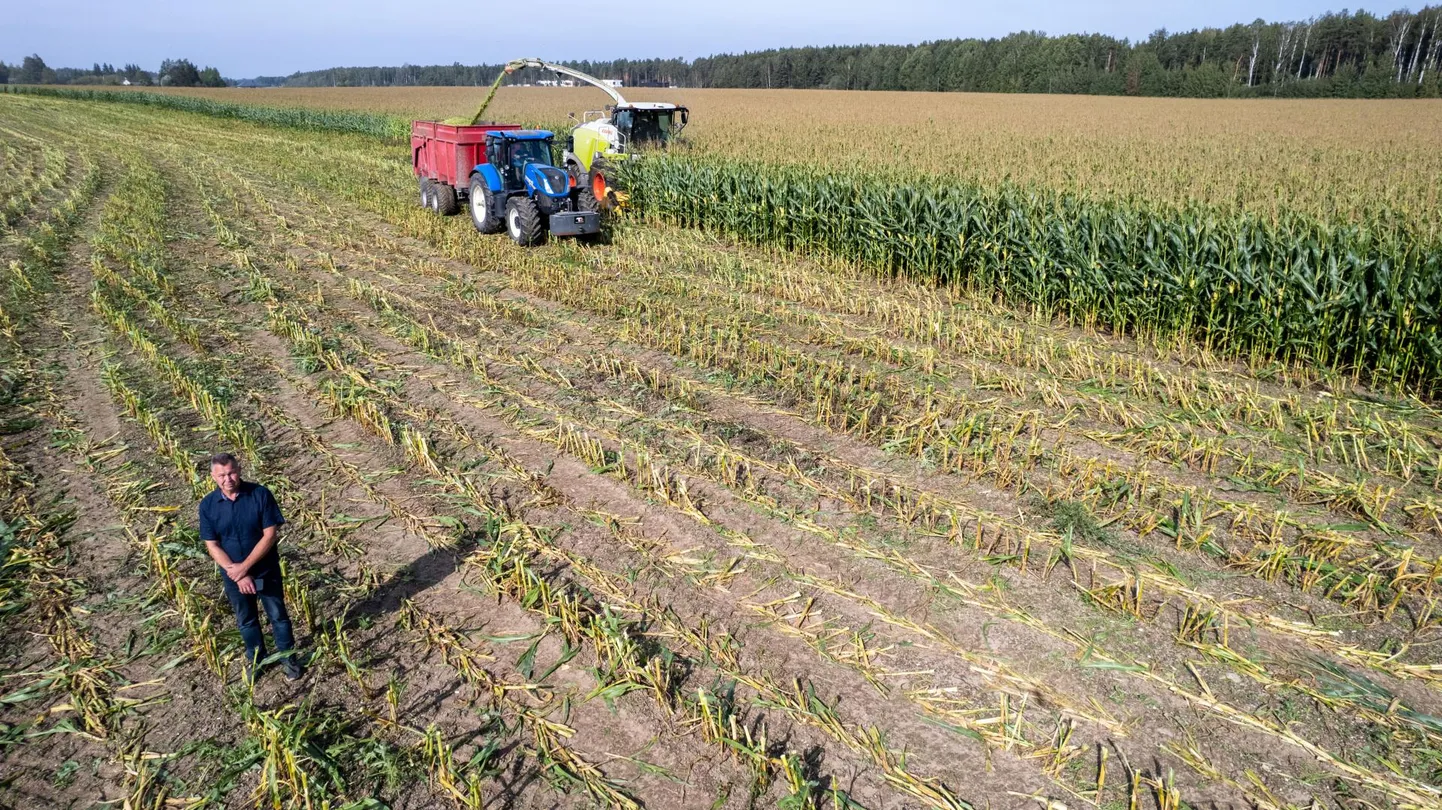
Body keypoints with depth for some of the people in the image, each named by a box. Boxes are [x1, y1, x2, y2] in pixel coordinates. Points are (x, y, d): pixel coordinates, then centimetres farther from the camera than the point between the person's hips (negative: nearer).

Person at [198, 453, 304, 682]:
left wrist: (244, 566, -20)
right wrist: (237, 573, -17)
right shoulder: (208, 505, -11)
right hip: (233, 575, 2)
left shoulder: (260, 494, -18)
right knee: (245, 620, 20)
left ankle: (288, 657, 34)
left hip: (266, 570, -2)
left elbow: (271, 535, -17)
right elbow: (212, 546, -8)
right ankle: (255, 658, 42)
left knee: (278, 615, 14)